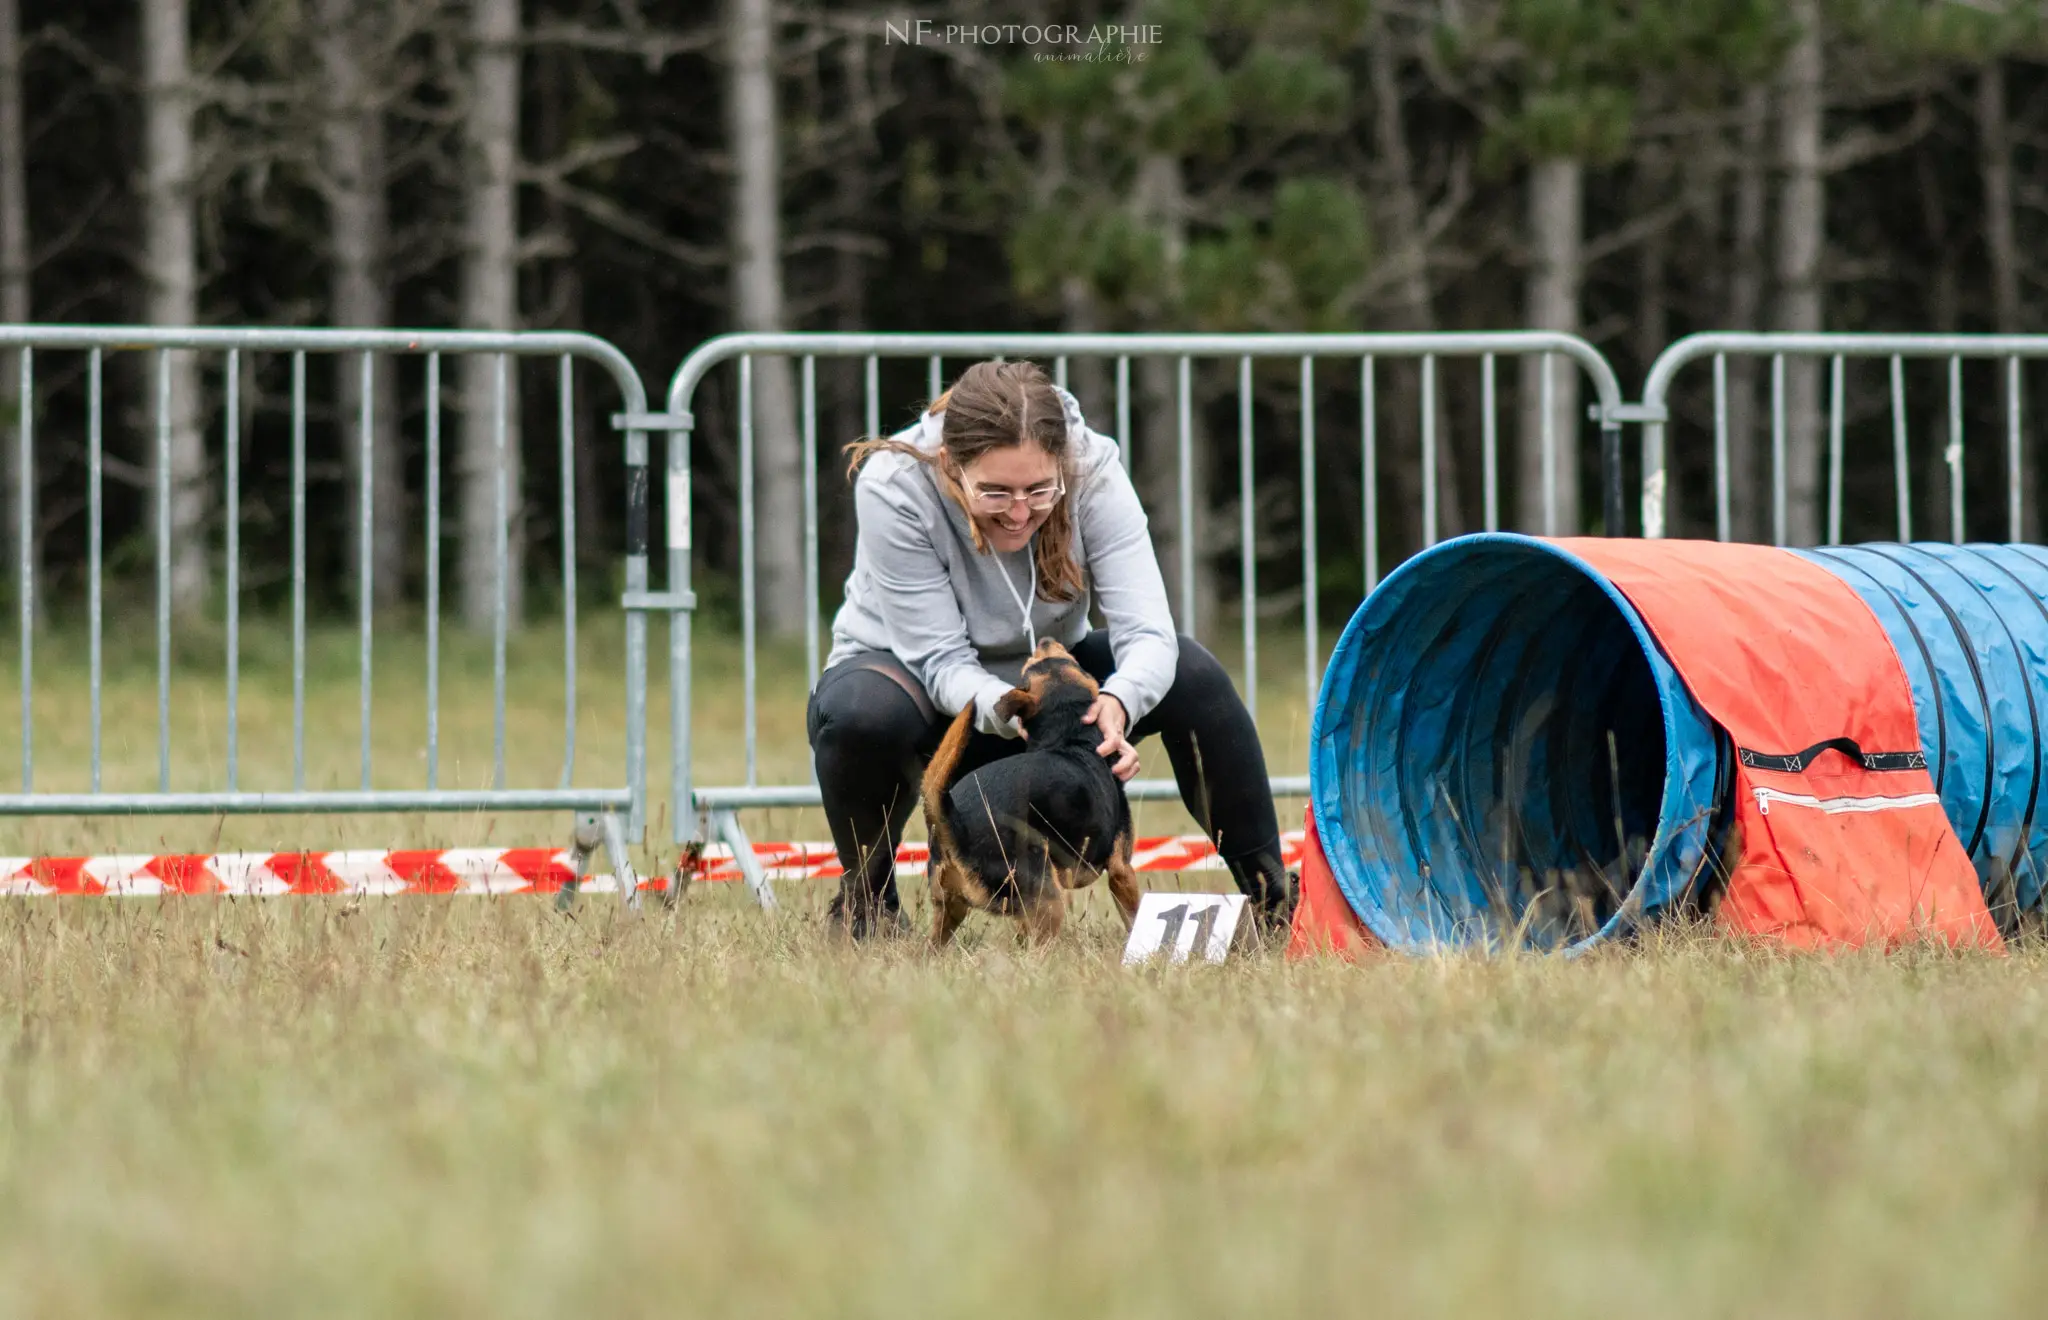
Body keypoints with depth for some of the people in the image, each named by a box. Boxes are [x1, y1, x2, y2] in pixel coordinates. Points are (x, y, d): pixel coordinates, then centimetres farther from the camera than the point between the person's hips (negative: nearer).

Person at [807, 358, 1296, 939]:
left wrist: (1118, 700, -53)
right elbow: (941, 661, -28)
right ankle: (865, 899, -11)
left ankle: (1272, 897, -8)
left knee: (1194, 675, -23)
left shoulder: (1092, 468, -25)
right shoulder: (892, 487, -31)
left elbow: (1146, 631, -30)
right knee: (865, 713, -39)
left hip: (1042, 669, 3)